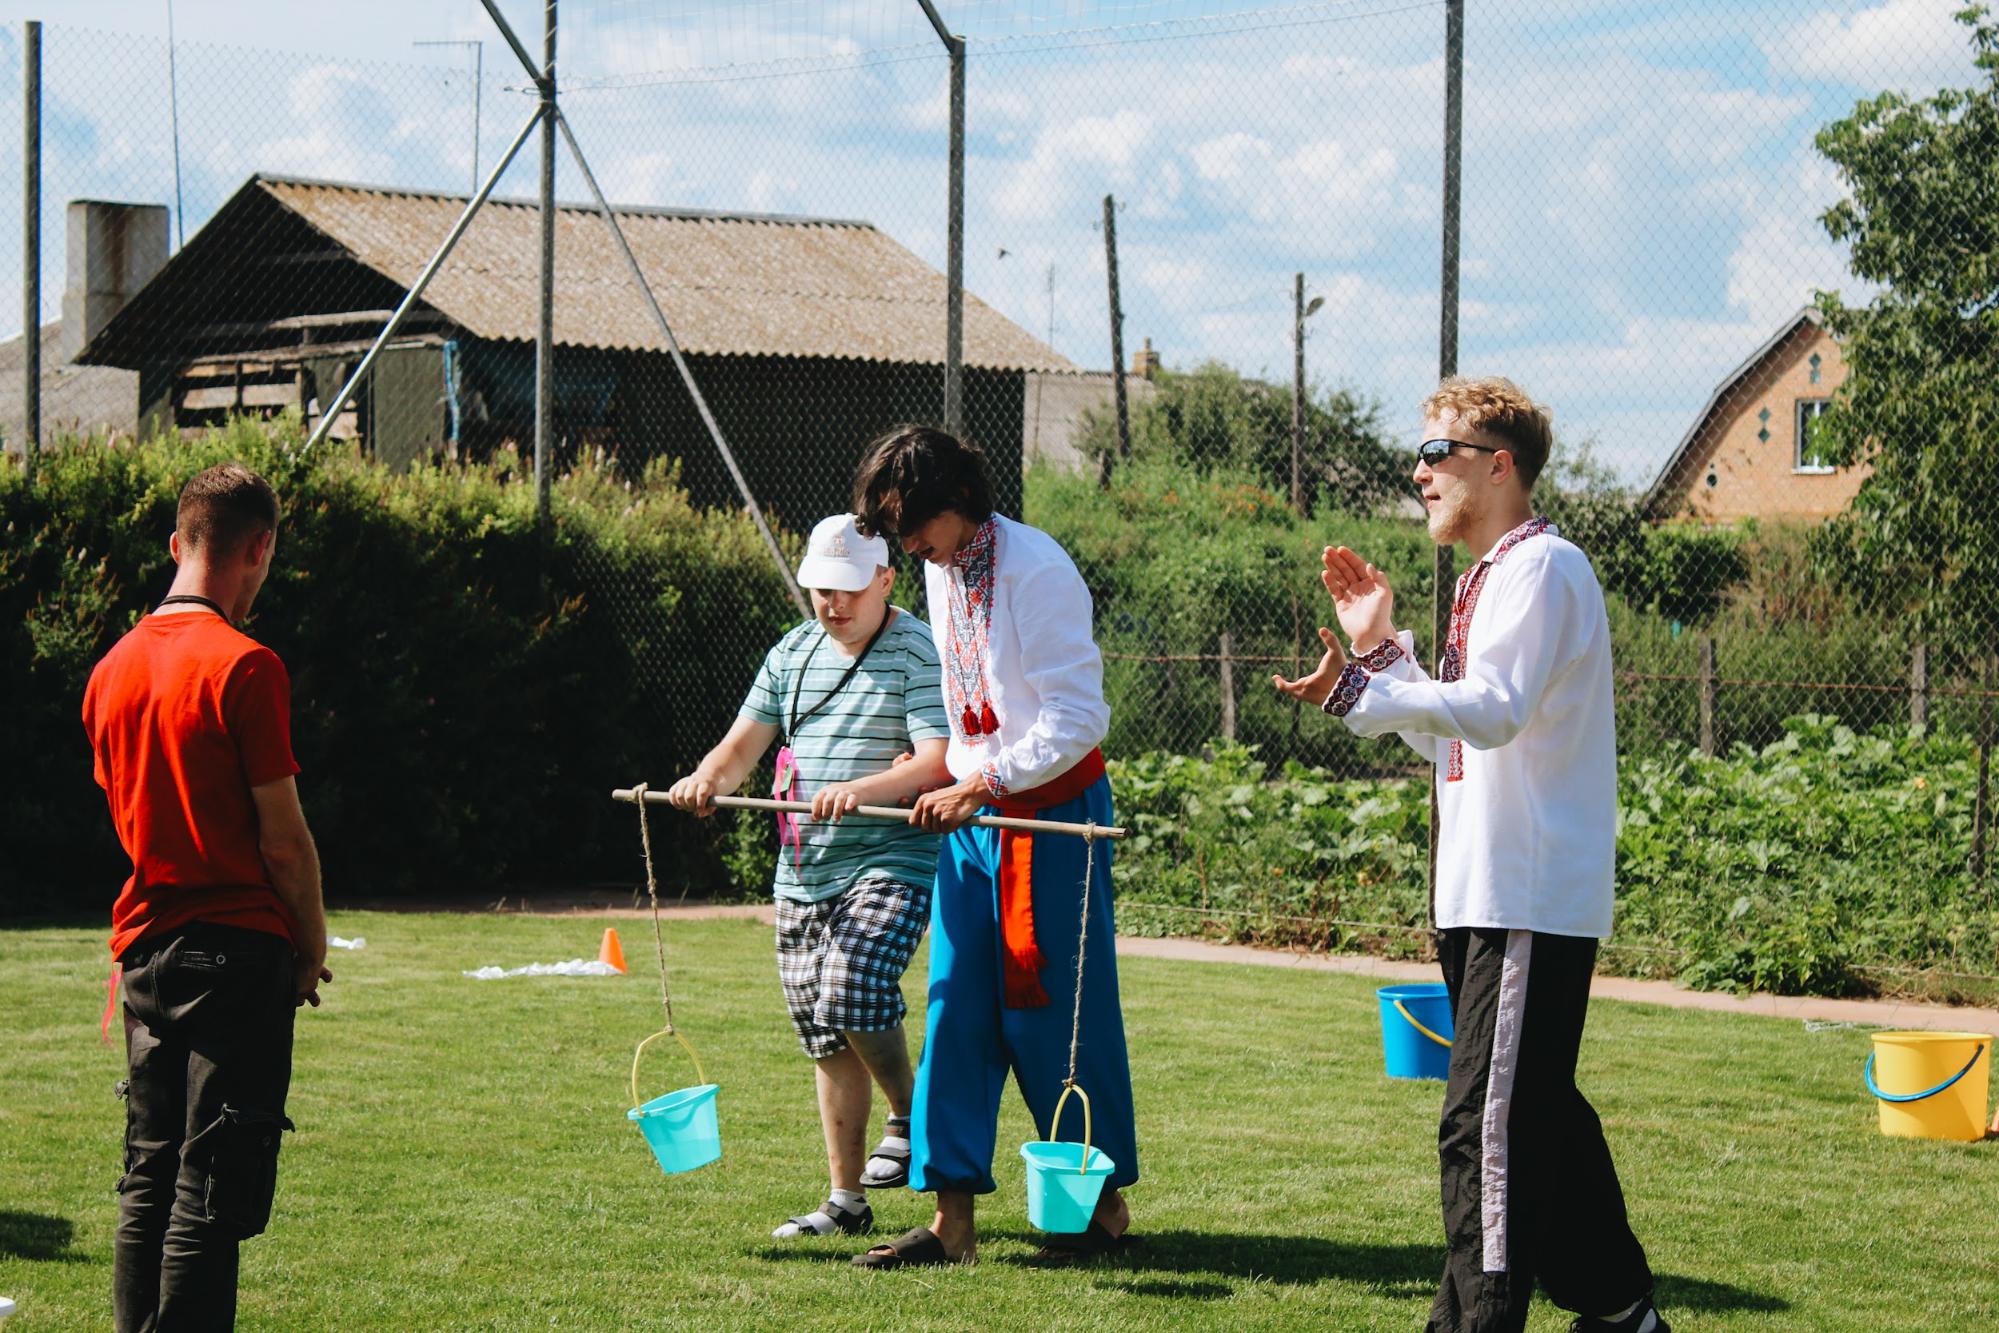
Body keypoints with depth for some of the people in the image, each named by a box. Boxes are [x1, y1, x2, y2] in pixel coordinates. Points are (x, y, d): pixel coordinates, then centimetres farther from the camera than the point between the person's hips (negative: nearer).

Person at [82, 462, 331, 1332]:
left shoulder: (113, 667, 8)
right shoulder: (243, 666, -14)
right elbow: (283, 838, -13)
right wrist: (313, 948, 0)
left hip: (145, 942, 7)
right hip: (237, 949, -7)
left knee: (148, 1180, 12)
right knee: (213, 1194, -5)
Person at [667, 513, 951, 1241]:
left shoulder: (918, 653, -8)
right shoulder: (792, 653, 13)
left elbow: (936, 763, -18)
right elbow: (744, 743, 12)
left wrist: (860, 790, -34)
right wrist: (708, 779, -10)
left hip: (890, 862, -6)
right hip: (802, 874, 6)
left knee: (851, 992, -26)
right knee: (826, 1040, 8)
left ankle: (909, 1115, 2)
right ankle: (846, 1200, 17)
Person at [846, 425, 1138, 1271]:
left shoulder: (1035, 570, -17)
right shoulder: (940, 571, 9)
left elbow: (1079, 719, -20)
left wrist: (980, 786, -21)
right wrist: (957, 785, 14)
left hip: (1052, 815, -8)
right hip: (972, 816, 8)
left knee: (1058, 1013, 0)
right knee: (956, 1009, 2)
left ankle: (1103, 1200, 15)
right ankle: (952, 1216, 4)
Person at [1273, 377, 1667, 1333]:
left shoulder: (1542, 567, -11)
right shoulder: (1487, 578, 20)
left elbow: (1494, 710, -27)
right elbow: (1445, 737, 22)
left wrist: (1357, 692, -37)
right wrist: (1382, 645, 13)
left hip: (1531, 902, -11)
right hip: (1487, 896, 11)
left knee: (1485, 1122, -13)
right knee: (1537, 1112, 17)